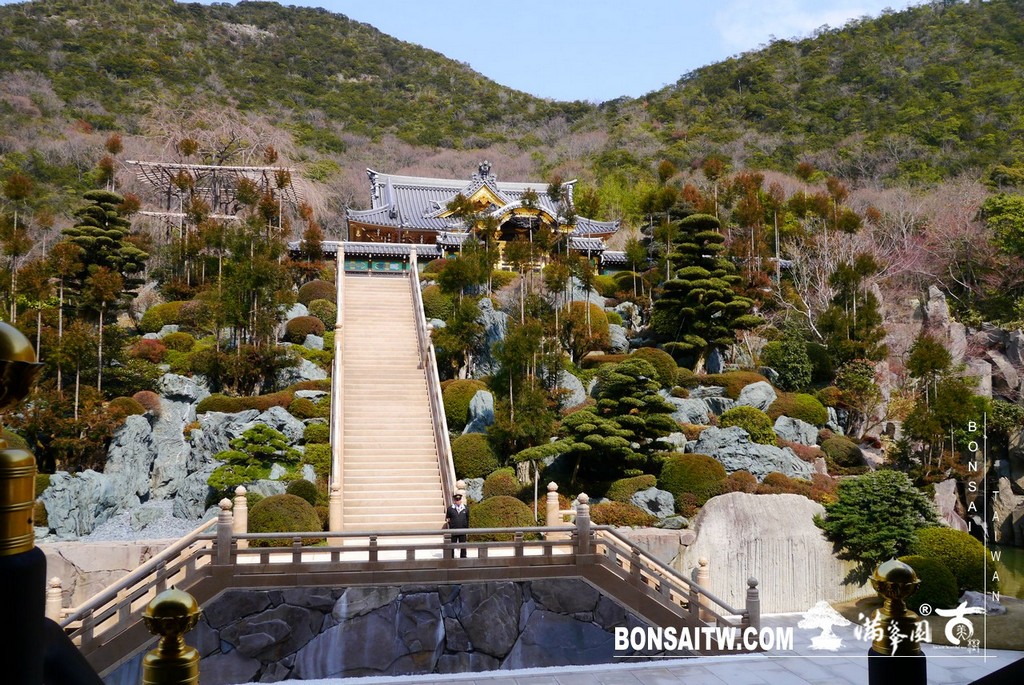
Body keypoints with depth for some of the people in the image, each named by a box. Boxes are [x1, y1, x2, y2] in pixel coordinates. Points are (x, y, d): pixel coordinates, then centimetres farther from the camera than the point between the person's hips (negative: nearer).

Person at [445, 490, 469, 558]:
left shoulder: (465, 509, 4)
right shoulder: (450, 509, -1)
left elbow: (467, 519, 9)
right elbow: (447, 519, 7)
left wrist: (466, 528, 6)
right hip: (453, 530, -1)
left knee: (463, 546, 7)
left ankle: (463, 557, 16)